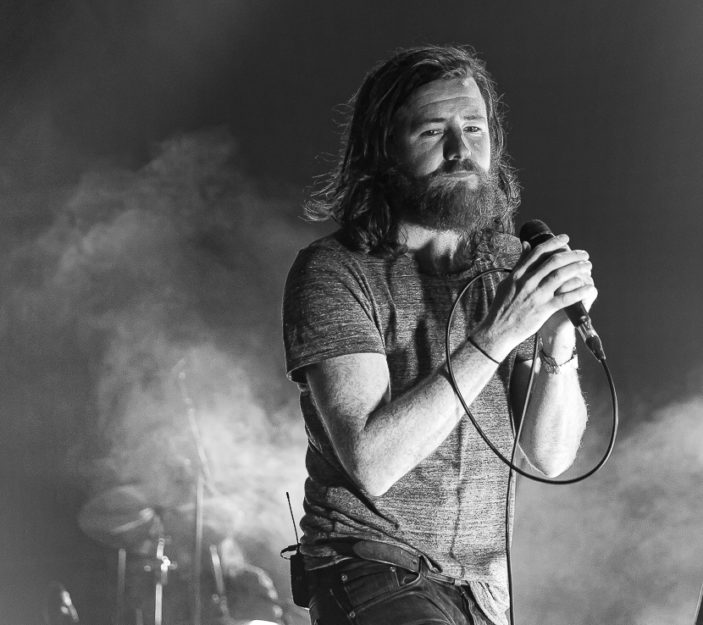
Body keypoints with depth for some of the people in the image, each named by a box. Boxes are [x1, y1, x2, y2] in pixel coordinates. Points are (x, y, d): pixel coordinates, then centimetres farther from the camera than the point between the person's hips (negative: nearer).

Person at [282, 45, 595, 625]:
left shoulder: (513, 267, 3)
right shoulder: (334, 270, -11)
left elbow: (552, 457, -2)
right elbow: (370, 460, -22)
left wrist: (559, 343, -20)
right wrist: (495, 337, -26)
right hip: (370, 570, -5)